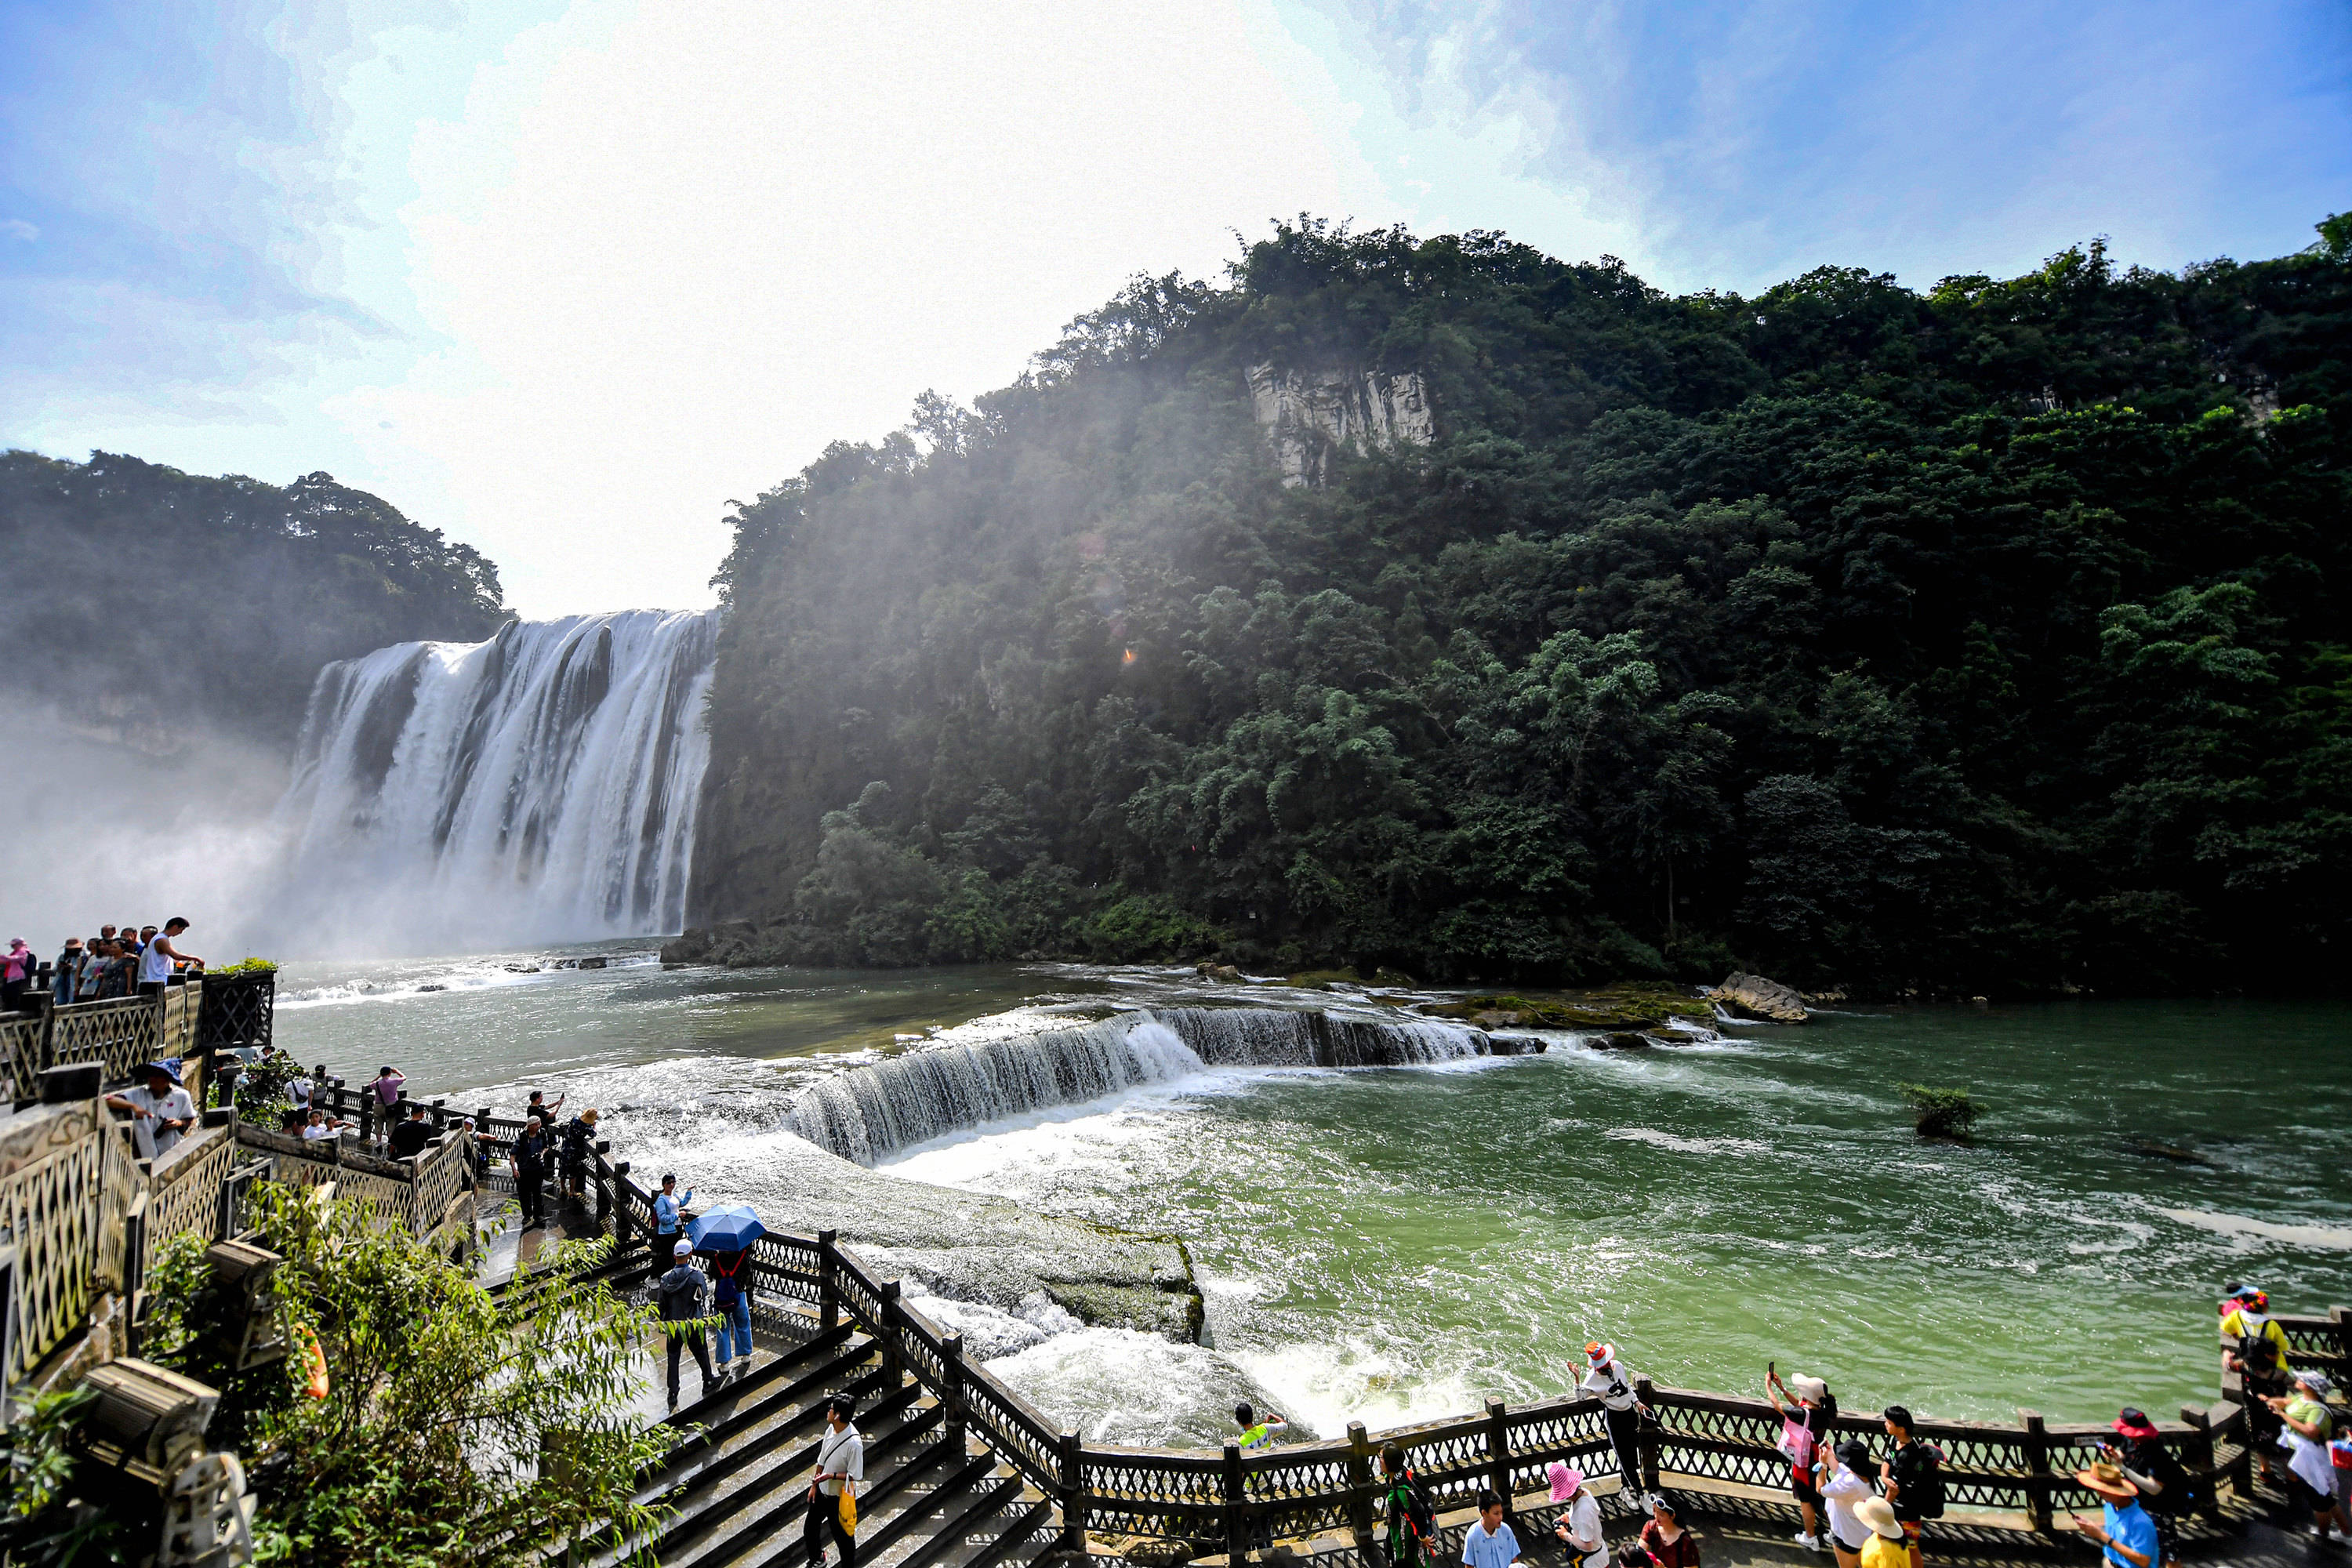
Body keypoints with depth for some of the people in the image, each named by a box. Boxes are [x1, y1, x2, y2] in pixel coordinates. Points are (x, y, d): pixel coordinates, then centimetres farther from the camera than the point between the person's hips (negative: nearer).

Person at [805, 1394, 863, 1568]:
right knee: (810, 1531, 25)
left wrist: (830, 1476, -27)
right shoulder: (831, 1429, -9)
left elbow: (856, 1476, -25)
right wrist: (814, 1485, 9)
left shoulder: (854, 1443, -32)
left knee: (843, 1536, 13)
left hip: (840, 1497, -8)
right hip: (822, 1491, 8)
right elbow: (821, 1460, 5)